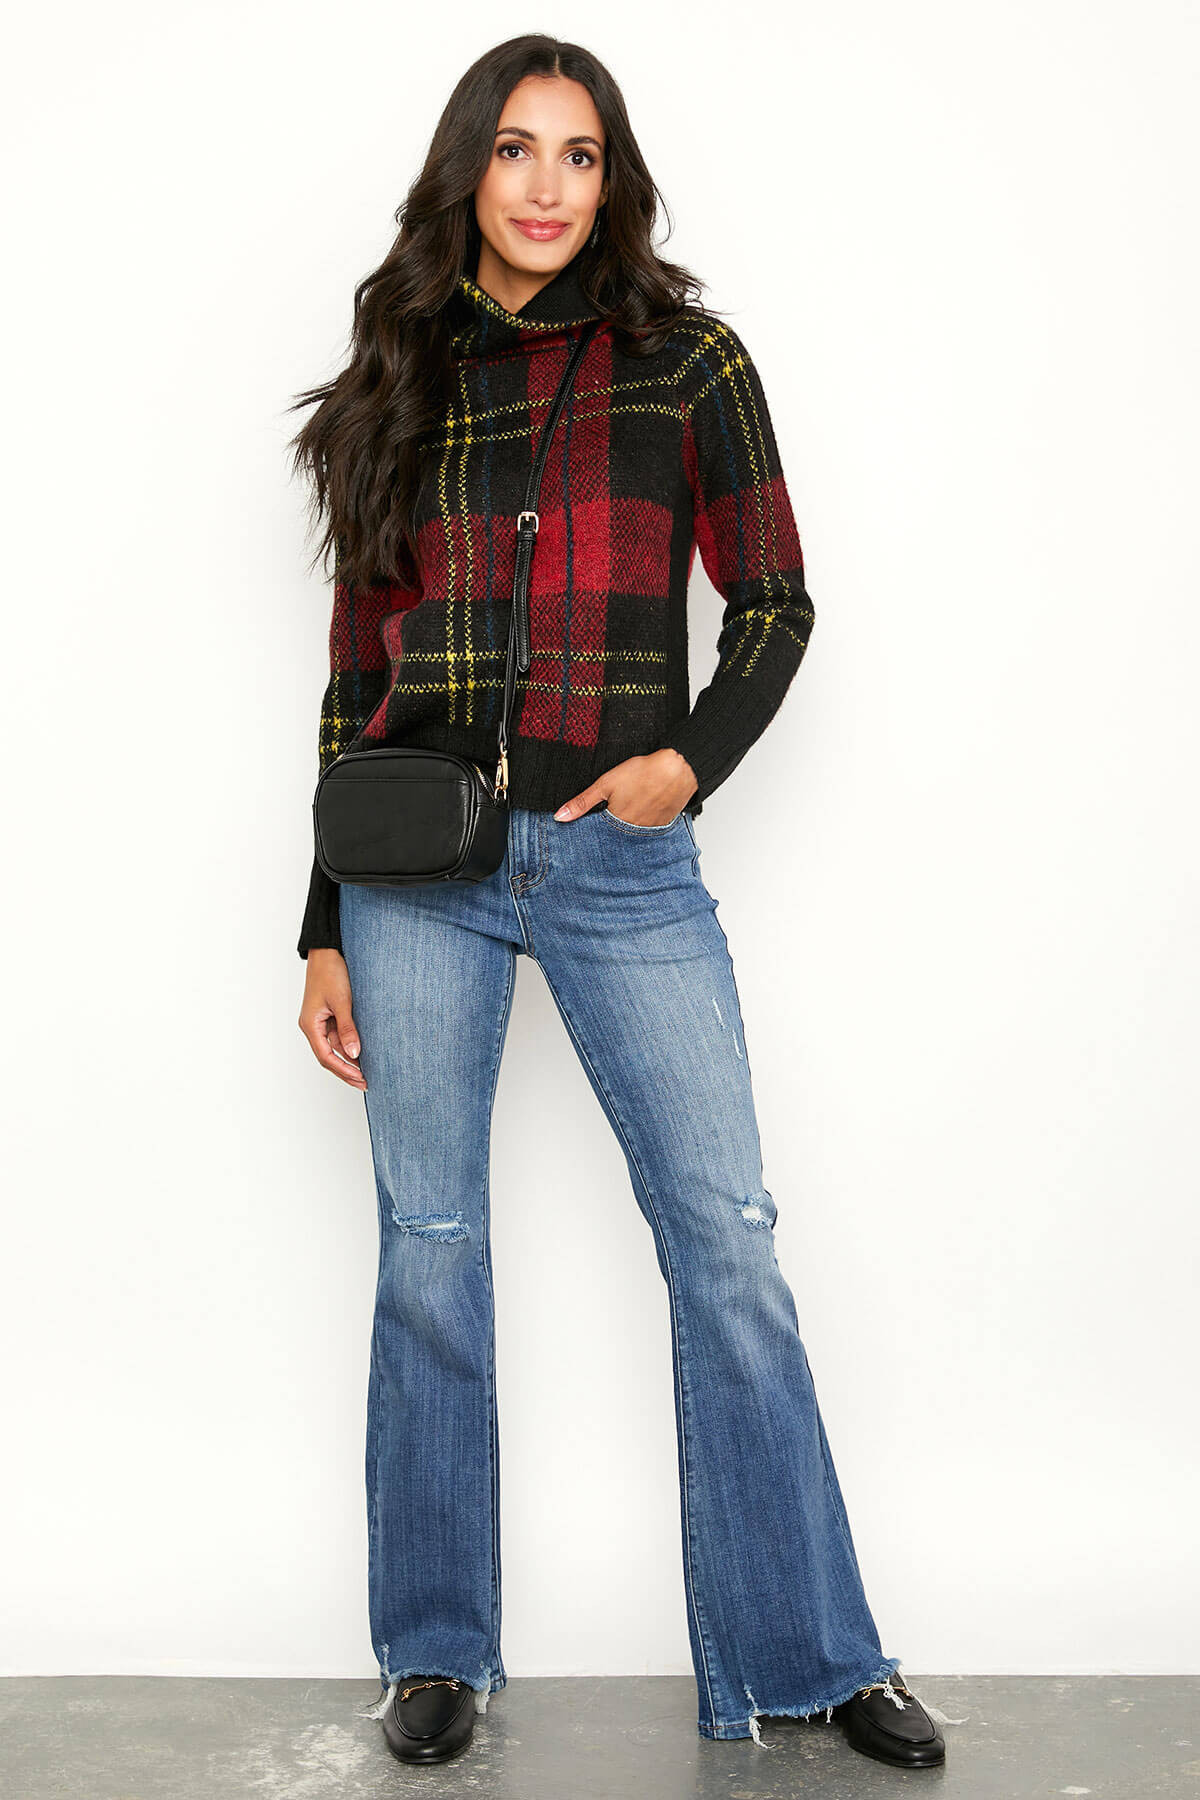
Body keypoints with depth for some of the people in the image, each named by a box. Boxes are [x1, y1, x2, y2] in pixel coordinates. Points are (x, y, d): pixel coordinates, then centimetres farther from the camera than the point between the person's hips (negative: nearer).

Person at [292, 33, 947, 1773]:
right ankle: (436, 1647, 23)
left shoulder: (689, 364, 5)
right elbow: (358, 672, 11)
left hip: (622, 861, -1)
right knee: (430, 1247, 6)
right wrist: (326, 928, 9)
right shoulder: (405, 382, 9)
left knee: (728, 1236, -2)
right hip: (421, 862, 2)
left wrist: (694, 756, -11)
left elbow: (776, 605, 8)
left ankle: (802, 1657, 14)